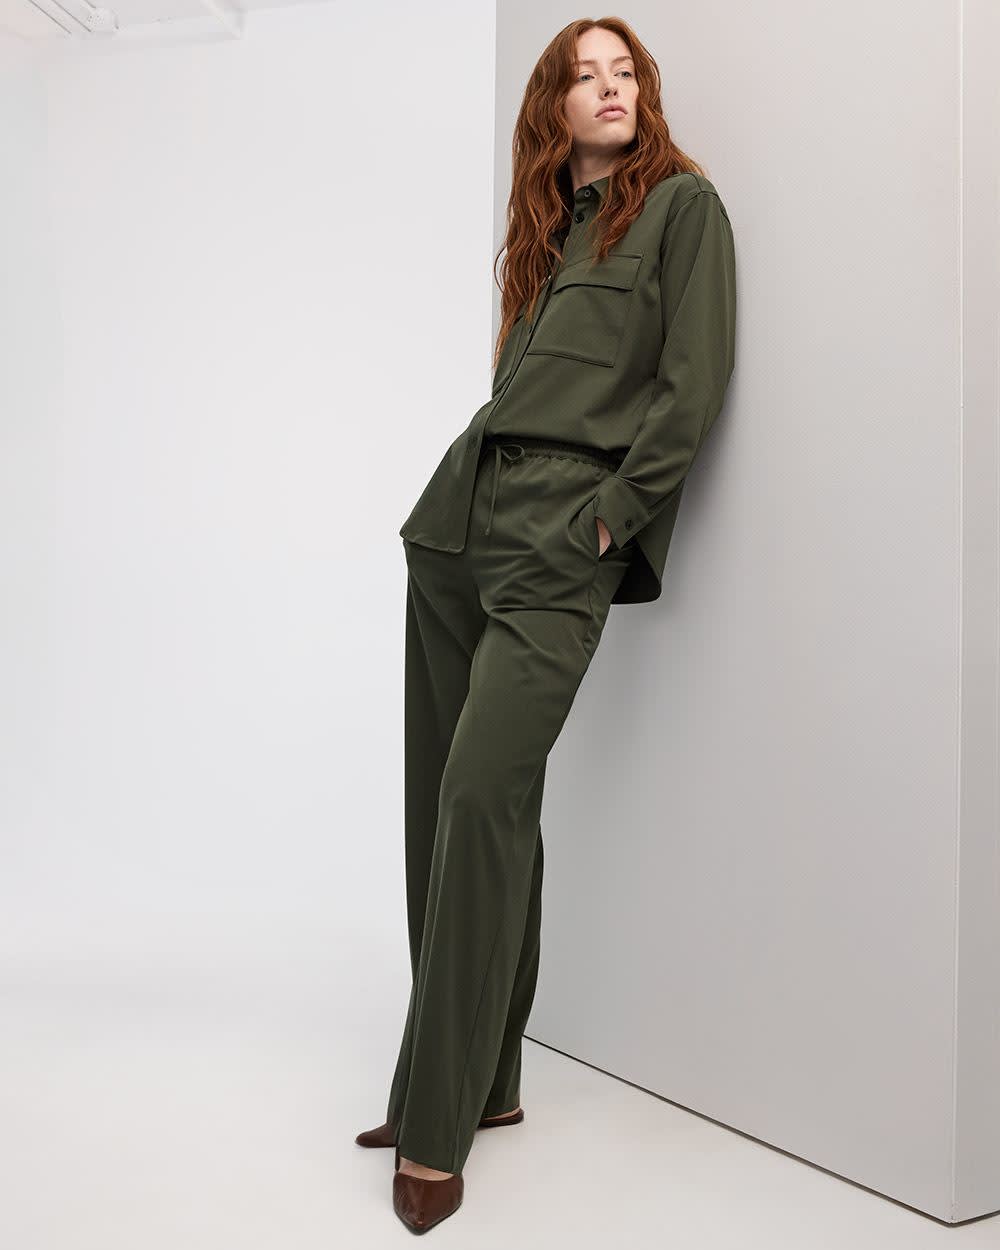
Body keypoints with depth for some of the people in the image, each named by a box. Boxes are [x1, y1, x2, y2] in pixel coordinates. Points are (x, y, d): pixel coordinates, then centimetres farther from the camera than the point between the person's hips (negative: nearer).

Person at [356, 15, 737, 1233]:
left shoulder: (682, 201, 6)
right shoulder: (544, 228, 24)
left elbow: (695, 379, -4)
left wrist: (614, 516, -10)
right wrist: (475, 491, 10)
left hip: (560, 538, -7)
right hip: (457, 517, 7)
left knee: (482, 794, -17)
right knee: (443, 800, 3)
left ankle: (438, 1124, -8)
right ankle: (481, 1080, 14)